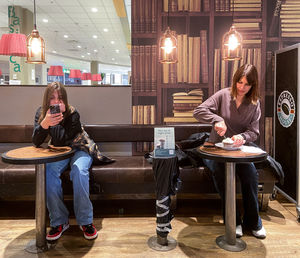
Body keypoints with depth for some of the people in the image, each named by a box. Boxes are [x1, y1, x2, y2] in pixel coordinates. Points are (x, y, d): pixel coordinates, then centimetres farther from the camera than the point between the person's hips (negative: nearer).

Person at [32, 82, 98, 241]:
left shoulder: (72, 114, -18)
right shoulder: (41, 113, -5)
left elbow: (61, 141, -24)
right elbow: (36, 143, -14)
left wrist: (57, 121, -34)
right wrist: (44, 123, -32)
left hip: (79, 150, -3)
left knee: (79, 171, -34)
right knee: (48, 172, -29)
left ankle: (85, 221, -20)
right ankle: (59, 221, -17)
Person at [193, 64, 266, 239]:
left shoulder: (255, 103, 3)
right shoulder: (223, 95, -4)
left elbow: (254, 131, 0)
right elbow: (199, 111, -11)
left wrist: (243, 137, -23)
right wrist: (217, 119, -27)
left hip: (239, 150, 2)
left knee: (251, 174, -24)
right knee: (220, 172, -27)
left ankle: (253, 222, -3)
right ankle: (233, 221, -7)